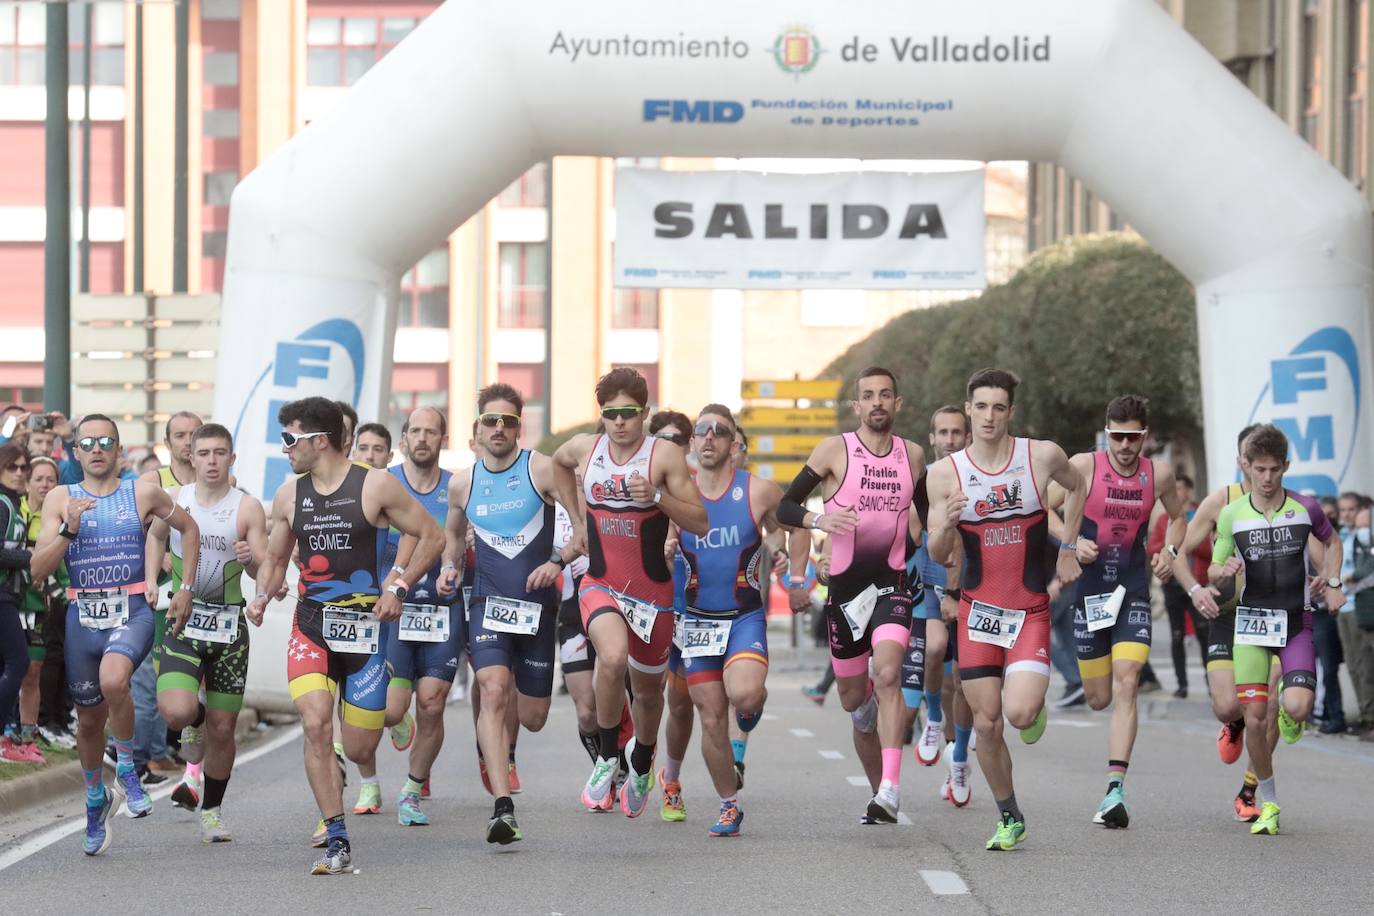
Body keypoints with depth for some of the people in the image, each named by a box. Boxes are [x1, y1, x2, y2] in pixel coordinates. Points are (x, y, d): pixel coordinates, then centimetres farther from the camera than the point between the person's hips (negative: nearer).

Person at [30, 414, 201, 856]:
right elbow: (39, 569, -3)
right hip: (82, 616, 3)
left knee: (113, 679, -33)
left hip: (131, 612, -3)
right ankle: (96, 800, 39)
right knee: (89, 718, 13)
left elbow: (189, 528, 16)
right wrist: (68, 529, -18)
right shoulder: (60, 499, 3)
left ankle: (127, 769, -9)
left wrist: (185, 590, 11)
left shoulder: (144, 493, 1)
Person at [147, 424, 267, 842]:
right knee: (176, 710, -21)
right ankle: (195, 723, 17)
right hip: (181, 621, 0)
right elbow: (155, 536, 23)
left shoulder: (247, 508, -3)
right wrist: (150, 584, 16)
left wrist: (252, 559, -27)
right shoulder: (173, 500, 3)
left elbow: (267, 573, -6)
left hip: (228, 624, 0)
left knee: (222, 729, 3)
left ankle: (211, 809, 21)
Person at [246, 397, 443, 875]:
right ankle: (337, 842, -13)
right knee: (315, 724, -18)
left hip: (365, 625, -2)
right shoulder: (289, 496, 7)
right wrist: (262, 594, 0)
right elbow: (275, 558, 19)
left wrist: (399, 585, -11)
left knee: (359, 743, 1)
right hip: (310, 624, 2)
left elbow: (431, 536, 0)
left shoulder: (376, 486, -6)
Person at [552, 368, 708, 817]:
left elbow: (700, 523, -11)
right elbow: (558, 463, 27)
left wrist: (657, 496, -26)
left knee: (647, 688, 15)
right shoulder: (583, 449, 0)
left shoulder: (665, 454, -10)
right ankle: (607, 758, -9)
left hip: (653, 591, 0)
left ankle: (641, 766, 45)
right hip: (600, 585, 0)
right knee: (613, 658, -30)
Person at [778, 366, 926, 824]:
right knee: (852, 700, 9)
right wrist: (819, 519, -24)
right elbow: (785, 508, -4)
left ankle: (891, 789, -33)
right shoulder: (834, 450, -3)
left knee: (888, 675, -25)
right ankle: (878, 789, 34)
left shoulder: (913, 455, 7)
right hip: (845, 588, 0)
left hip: (892, 585, 0)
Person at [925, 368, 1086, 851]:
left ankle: (1036, 706, 17)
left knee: (1020, 714, -20)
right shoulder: (945, 474, -5)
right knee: (986, 724, 0)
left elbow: (1077, 486, 17)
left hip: (1031, 611, -2)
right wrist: (945, 525, -24)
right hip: (978, 609, 2)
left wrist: (1067, 549, 12)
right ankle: (1010, 819, 19)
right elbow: (938, 556, -2)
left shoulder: (1042, 456, -7)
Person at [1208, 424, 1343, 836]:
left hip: (1296, 623, -1)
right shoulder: (1231, 515, -1)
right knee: (1254, 719, -6)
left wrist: (1332, 584, 5)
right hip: (1251, 621, 1)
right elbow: (1213, 573, 8)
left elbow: (1331, 541, 19)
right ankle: (1268, 803, 12)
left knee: (1298, 706, -20)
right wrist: (1225, 570, -15)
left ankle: (1289, 715, 21)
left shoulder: (1305, 508, -2)